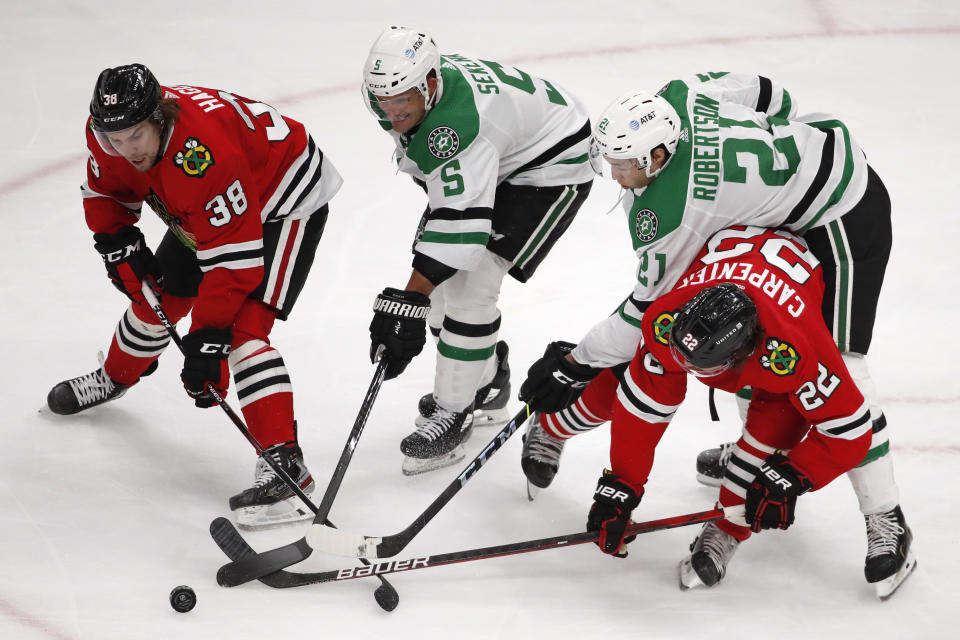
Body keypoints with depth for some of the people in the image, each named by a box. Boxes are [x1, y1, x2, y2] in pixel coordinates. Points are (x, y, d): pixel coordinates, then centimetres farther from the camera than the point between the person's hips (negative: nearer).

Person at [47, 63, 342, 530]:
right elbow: (104, 190, 5)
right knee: (156, 294, 17)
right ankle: (116, 377, 48)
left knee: (243, 327, -23)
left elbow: (234, 258, -38)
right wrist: (118, 241, -12)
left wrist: (208, 338, -38)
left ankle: (284, 461, -27)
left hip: (285, 201, -8)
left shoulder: (205, 153, -41)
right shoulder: (108, 131, -18)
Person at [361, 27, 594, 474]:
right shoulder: (401, 88, -13)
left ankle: (454, 412, -7)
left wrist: (407, 301, -45)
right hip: (493, 165, 10)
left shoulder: (456, 124, -40)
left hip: (552, 165, -10)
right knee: (441, 272, 7)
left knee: (470, 280, -18)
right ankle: (486, 384, 26)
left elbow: (460, 221, -43)